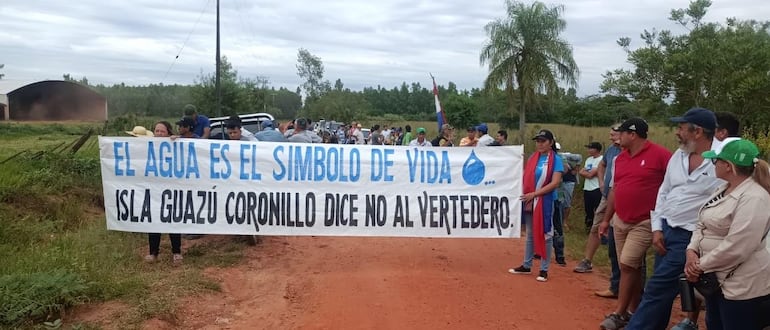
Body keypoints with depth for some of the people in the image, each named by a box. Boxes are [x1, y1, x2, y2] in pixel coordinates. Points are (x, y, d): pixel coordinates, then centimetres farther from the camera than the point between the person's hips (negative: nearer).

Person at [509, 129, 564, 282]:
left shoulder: (556, 160, -7)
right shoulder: (532, 157, 8)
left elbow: (555, 183, -16)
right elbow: (526, 178, 9)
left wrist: (534, 194, -19)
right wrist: (525, 197, -4)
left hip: (545, 202, -5)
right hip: (529, 201, 5)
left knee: (545, 235, 2)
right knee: (530, 234, 14)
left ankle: (544, 270, 10)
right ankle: (526, 265, 25)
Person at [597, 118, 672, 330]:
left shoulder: (660, 155, -12)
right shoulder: (620, 158, 9)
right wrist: (606, 219, 16)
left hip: (644, 223, -7)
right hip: (620, 221, 7)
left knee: (627, 265, -9)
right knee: (631, 268, 12)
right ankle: (634, 311, 23)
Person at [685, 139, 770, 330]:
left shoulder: (753, 198, -22)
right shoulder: (724, 189, 9)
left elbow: (735, 248, -27)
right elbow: (703, 225, 11)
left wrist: (701, 266, -17)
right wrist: (692, 251, -7)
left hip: (743, 287, -9)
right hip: (717, 279, 9)